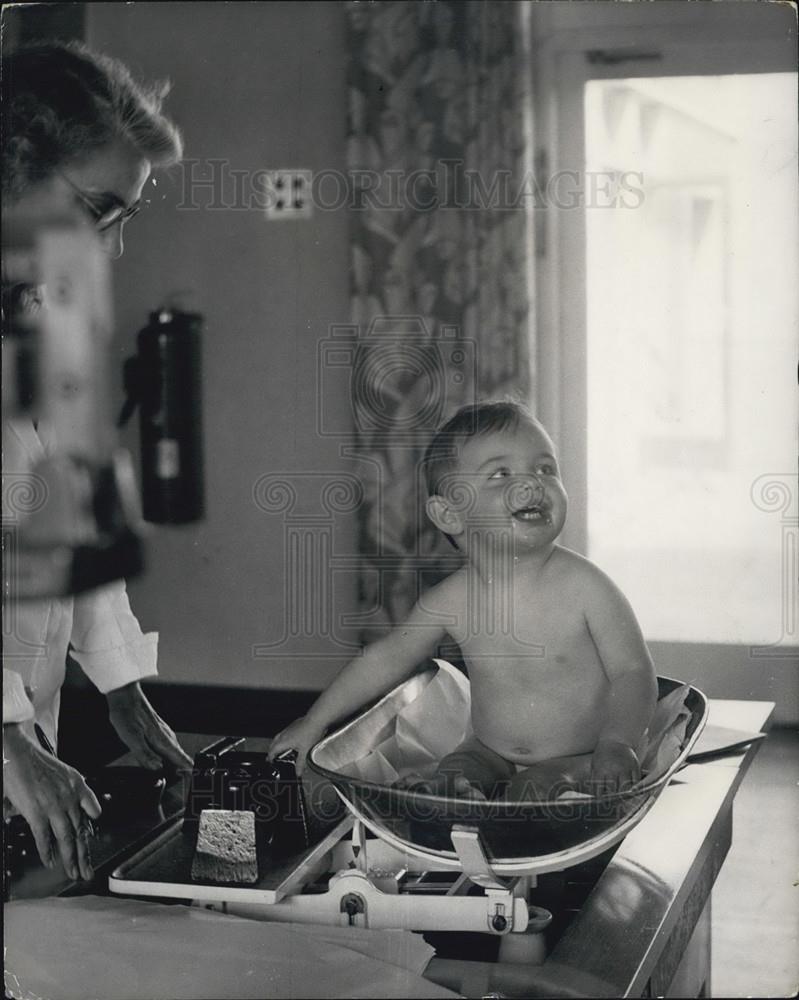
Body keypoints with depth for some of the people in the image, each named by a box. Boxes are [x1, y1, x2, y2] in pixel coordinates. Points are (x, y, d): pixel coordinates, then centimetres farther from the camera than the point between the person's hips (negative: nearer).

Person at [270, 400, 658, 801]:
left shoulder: (583, 586, -15)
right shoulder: (453, 598, -6)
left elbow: (633, 672, -11)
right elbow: (388, 657, 9)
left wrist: (615, 744, -30)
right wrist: (315, 721, 13)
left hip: (578, 758, -4)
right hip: (490, 753, 4)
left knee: (536, 790, -32)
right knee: (450, 776, -24)